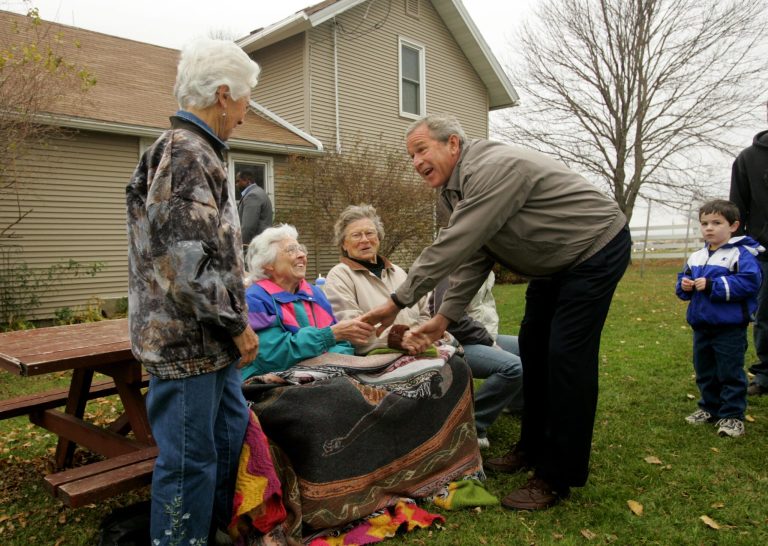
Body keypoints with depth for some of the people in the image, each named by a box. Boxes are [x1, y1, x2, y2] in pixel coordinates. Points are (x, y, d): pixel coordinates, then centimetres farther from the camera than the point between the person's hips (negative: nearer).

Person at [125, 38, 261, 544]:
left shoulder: (195, 152, 15)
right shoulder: (185, 154, -17)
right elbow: (187, 260, -24)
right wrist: (236, 324, -14)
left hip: (210, 340, 11)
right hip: (188, 340, -11)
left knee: (234, 436, 21)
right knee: (189, 459, 3)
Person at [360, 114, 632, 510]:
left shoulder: (493, 169, -30)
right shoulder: (454, 191, 1)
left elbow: (450, 247, -33)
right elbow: (471, 259, 3)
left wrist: (397, 302, -27)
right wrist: (443, 319, -4)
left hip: (597, 248, -10)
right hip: (554, 262, 10)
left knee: (566, 355, -11)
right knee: (533, 348, 11)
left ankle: (558, 476, 1)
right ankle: (533, 449, 26)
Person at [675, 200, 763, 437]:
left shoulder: (741, 254, -12)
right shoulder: (696, 257, 9)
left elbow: (749, 282, -23)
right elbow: (683, 278, 16)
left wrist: (712, 285, -25)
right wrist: (684, 286, -8)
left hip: (730, 328, -7)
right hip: (701, 326, 7)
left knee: (730, 373, 2)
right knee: (705, 372, 17)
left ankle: (732, 415, 13)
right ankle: (709, 408, 32)